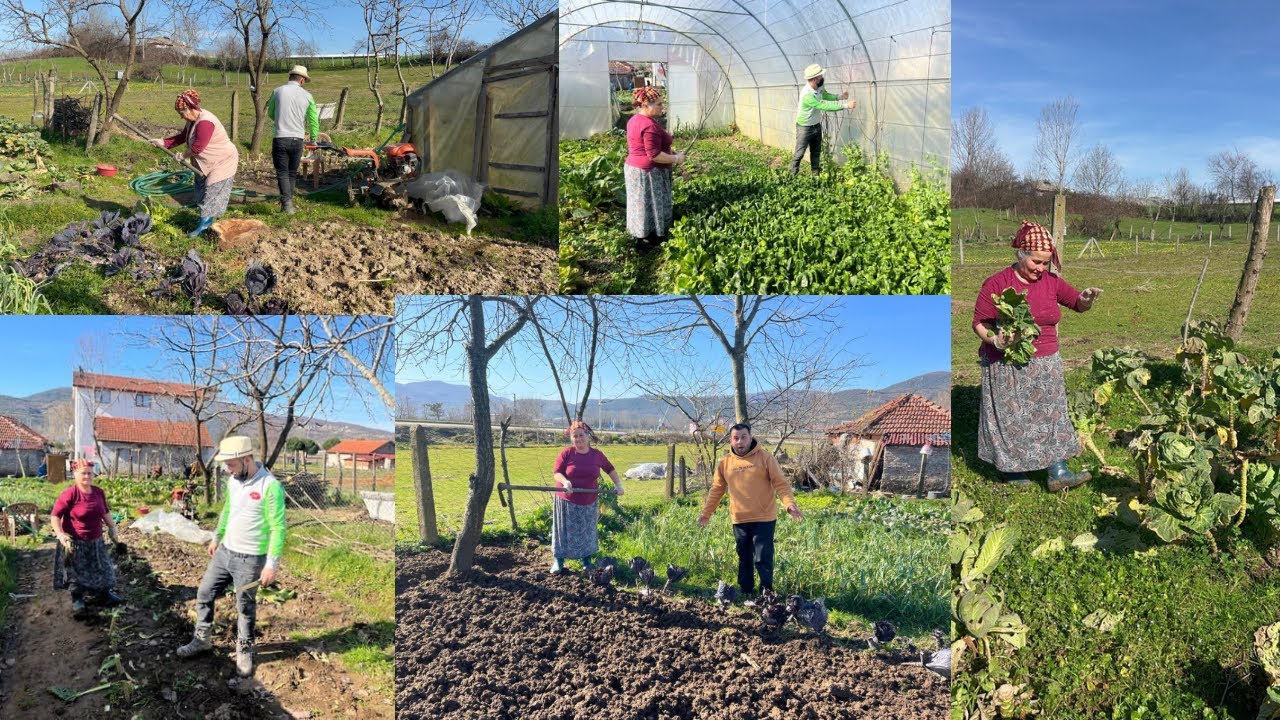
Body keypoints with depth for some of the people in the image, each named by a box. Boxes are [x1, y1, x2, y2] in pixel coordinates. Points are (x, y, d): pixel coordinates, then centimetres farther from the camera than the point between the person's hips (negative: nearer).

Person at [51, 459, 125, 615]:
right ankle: (77, 600, 26)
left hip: (96, 542, 6)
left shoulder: (99, 492, 1)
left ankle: (104, 595, 32)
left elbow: (106, 513, 14)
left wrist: (113, 531, 11)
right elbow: (54, 516, -17)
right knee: (76, 572, 7)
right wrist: (60, 535, -27)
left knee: (102, 568, 15)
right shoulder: (69, 494, -18)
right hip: (75, 542, -6)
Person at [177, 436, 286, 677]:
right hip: (225, 551, 7)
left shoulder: (270, 486, -23)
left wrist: (272, 564, -21)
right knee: (204, 594, 16)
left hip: (249, 559, -7)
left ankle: (244, 651, 27)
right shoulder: (233, 481, 2)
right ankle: (202, 639, 36)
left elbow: (278, 528, -21)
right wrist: (216, 538, 25)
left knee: (246, 608, 7)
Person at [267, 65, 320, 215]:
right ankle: (289, 201, 20)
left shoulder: (278, 91, 0)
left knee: (282, 172, 1)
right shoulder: (307, 95, 1)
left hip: (280, 139, -1)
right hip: (298, 140, 1)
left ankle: (287, 203, -13)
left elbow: (270, 113, 14)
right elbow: (314, 120, 6)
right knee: (292, 173, 14)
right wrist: (313, 139, 23)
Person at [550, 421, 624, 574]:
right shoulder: (566, 453, -11)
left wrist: (618, 485, 6)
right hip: (567, 501, -2)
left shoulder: (597, 455, -2)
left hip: (589, 502, 3)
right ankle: (558, 561, 16)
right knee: (564, 531, 4)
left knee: (587, 531, 14)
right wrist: (565, 481, -29)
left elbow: (610, 469, 13)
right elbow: (556, 472, -10)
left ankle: (586, 560, 29)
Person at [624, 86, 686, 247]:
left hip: (634, 168, 10)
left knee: (641, 206, 18)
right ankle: (650, 242, 8)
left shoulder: (634, 120, 9)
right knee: (650, 207, 0)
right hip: (647, 173, -10)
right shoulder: (649, 125, -24)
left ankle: (641, 238, 27)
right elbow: (654, 155, -26)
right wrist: (676, 158, -15)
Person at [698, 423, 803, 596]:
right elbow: (716, 490, 13)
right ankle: (745, 593, 26)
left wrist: (790, 504, -23)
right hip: (739, 520, 4)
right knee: (744, 559, 14)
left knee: (763, 559, -3)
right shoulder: (724, 463, 4)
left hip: (764, 519, -3)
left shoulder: (765, 457, -6)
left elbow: (781, 484, -9)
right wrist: (706, 513, 15)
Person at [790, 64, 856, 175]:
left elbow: (825, 95, 13)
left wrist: (839, 97, -4)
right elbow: (825, 106, -36)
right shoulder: (807, 95, -35)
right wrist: (845, 105, -34)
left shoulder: (819, 87, -10)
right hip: (805, 128, -8)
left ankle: (816, 173, 29)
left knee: (816, 152, 17)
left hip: (817, 125, 8)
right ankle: (793, 175, 14)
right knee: (799, 153, 1)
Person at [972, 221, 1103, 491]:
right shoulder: (997, 284, -12)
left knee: (1052, 414, 5)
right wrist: (995, 340, -28)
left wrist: (1086, 299, -17)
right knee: (1011, 418, 6)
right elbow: (979, 322, -9)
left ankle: (1058, 473, 10)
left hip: (1046, 366, 5)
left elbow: (1078, 304, 8)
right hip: (1007, 368, -5)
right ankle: (1012, 469, 22)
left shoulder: (1051, 282, 2)